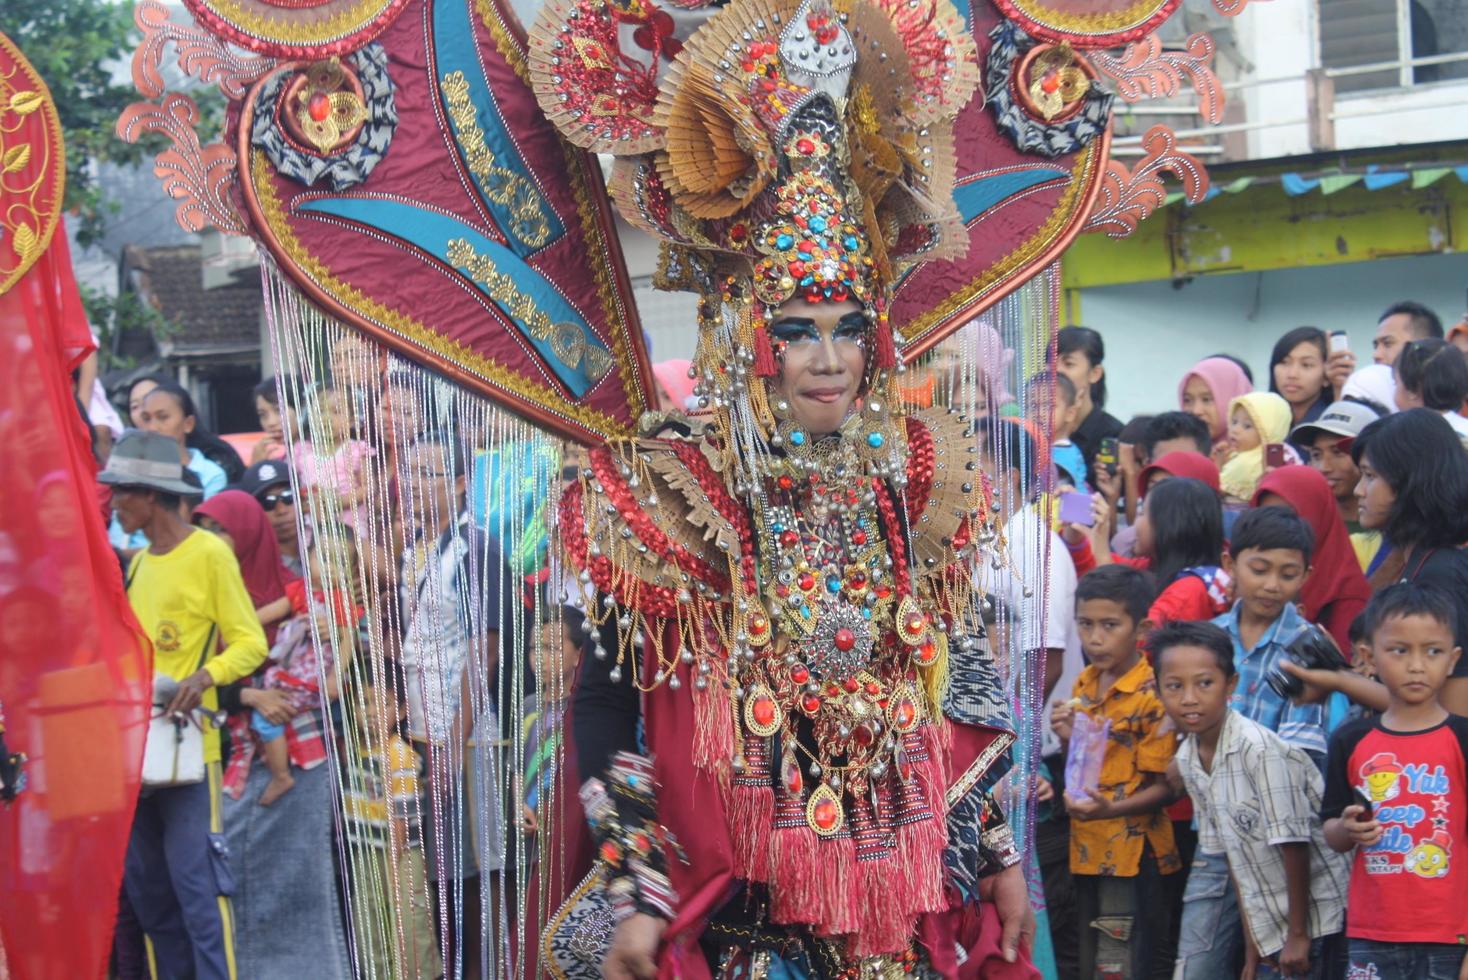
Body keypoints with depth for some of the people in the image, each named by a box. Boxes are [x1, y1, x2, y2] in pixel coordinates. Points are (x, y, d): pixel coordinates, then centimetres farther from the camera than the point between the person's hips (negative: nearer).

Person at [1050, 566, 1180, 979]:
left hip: (1131, 851, -7)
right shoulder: (1083, 685, 8)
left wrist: (1108, 808, -30)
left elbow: (1161, 786, -14)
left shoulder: (1152, 696, -15)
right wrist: (1068, 738, -3)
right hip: (1086, 847, 7)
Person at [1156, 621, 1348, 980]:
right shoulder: (1187, 760, 1)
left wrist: (1298, 934, -14)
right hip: (1268, 923, 7)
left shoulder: (1260, 749, -21)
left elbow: (1293, 844, -19)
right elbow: (1231, 850, 8)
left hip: (1313, 917, -7)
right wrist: (1251, 937, 9)